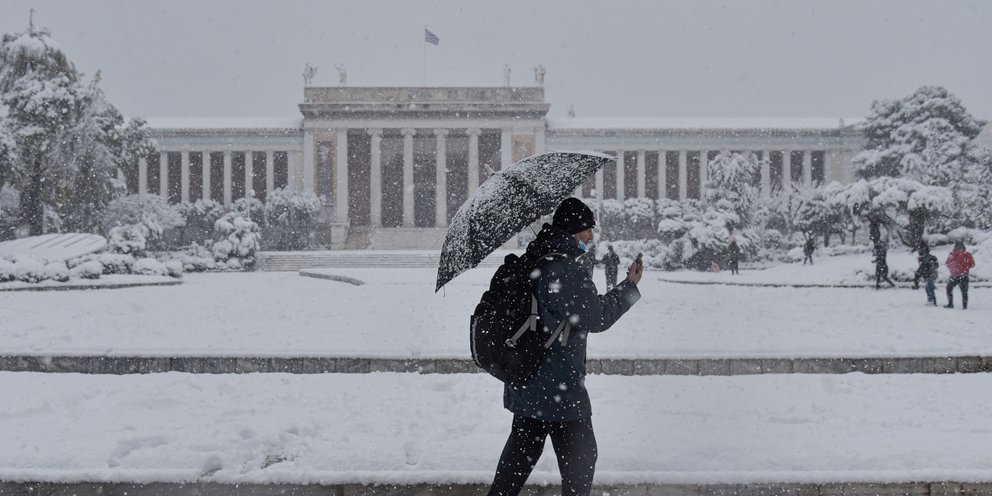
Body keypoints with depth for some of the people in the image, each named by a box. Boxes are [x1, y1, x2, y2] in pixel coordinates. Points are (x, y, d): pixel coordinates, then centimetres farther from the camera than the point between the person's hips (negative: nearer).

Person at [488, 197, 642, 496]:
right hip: (559, 389, -9)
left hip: (525, 383, 9)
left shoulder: (531, 261, 8)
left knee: (522, 448, 20)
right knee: (580, 455, 3)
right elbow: (597, 318, -15)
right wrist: (629, 286, -5)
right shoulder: (567, 270, -21)